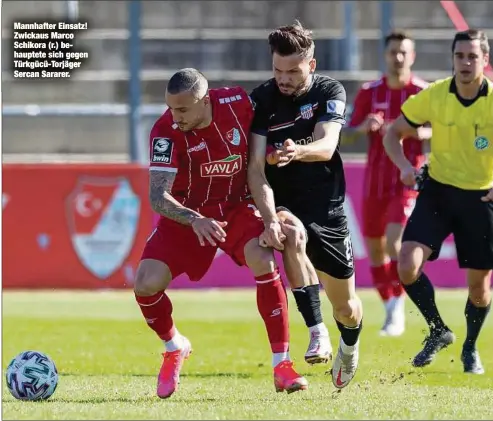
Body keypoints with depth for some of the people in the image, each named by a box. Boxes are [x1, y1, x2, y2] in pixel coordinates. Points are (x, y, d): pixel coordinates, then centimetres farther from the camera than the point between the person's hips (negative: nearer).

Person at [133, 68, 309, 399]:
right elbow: (157, 195, -28)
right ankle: (175, 348, 19)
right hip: (187, 214, 0)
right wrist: (194, 220, -45)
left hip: (237, 206, 0)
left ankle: (282, 365, -19)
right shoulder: (166, 131, -24)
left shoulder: (240, 104, -19)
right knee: (146, 284, -15)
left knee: (263, 261, -28)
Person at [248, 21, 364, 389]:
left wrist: (297, 151, -49)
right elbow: (256, 166, -19)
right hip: (282, 204, -1)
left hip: (327, 209, 1)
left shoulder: (331, 92, -8)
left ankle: (349, 347, 45)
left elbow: (326, 147, -25)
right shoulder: (262, 100, -10)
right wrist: (269, 217, -34)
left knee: (346, 307, 10)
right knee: (292, 234, -38)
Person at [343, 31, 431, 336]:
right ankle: (390, 308, 23)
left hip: (408, 180, -4)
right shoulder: (369, 93, 3)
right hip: (375, 182, 4)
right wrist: (363, 127, -23)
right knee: (374, 248, 8)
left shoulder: (424, 93, -5)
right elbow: (346, 136, 0)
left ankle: (397, 310, -13)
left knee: (395, 241, -21)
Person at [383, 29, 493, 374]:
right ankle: (439, 331, 8)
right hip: (437, 191, 1)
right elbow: (394, 133, 4)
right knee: (408, 266, -16)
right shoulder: (433, 96, -9)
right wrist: (404, 166, -15)